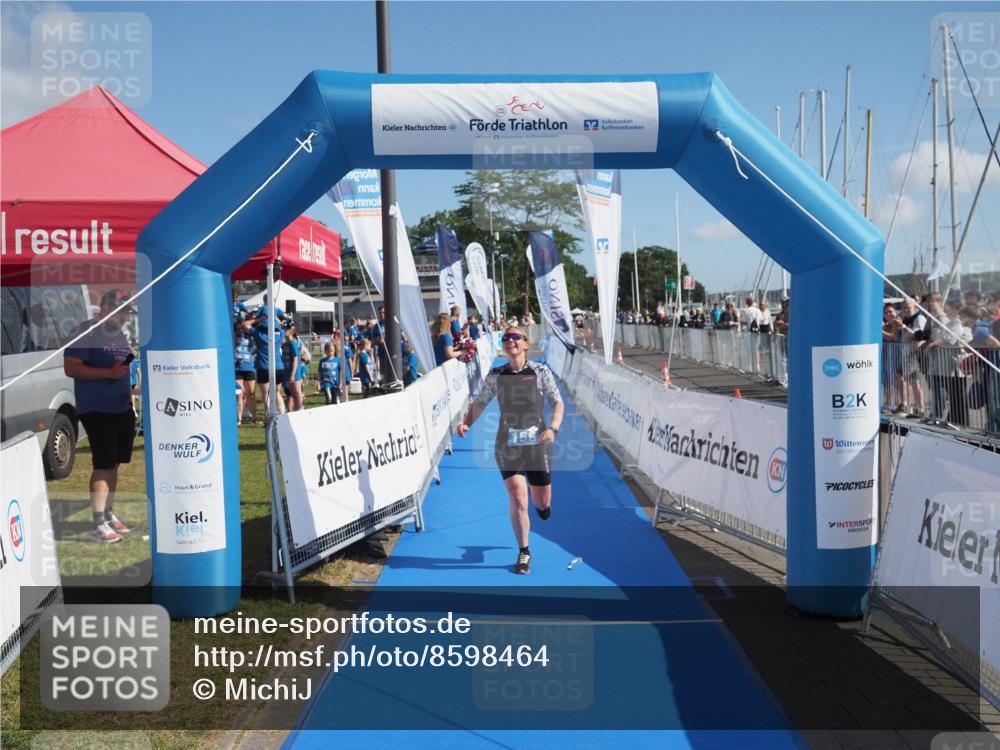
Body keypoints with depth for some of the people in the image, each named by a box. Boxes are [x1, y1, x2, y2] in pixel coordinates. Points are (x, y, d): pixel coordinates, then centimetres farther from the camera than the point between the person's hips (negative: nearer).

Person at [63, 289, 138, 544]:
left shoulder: (120, 334, 15)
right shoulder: (85, 332, -10)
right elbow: (71, 368, -16)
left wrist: (130, 389, 12)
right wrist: (108, 373, -25)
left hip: (122, 408, 8)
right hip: (96, 410, -8)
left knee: (114, 463, 12)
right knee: (103, 464, -10)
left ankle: (109, 515, 21)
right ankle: (99, 524, -6)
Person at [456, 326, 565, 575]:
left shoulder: (541, 372, -4)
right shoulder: (496, 375, 0)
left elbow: (558, 403, -2)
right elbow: (479, 402, 7)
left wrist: (553, 428, -19)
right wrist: (466, 423, -10)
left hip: (537, 444, 0)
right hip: (507, 445, 0)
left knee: (542, 504, 9)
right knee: (517, 500, -8)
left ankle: (537, 498, 49)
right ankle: (524, 553, 10)